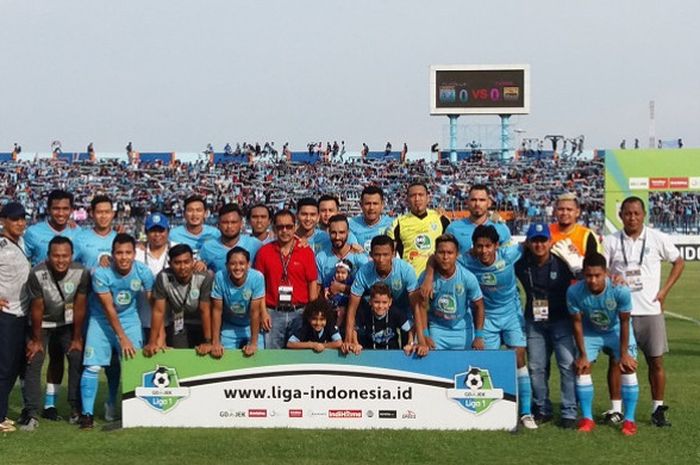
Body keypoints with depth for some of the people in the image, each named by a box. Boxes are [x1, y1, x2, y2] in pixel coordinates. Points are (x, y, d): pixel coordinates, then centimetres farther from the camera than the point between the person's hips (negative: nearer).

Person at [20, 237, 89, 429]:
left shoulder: (81, 273, -26)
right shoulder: (37, 274, -31)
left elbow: (79, 307, -15)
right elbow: (37, 309, -19)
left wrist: (77, 339, -7)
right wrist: (36, 340, -9)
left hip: (68, 323, 2)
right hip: (42, 323, -2)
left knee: (78, 358, -8)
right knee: (33, 361, -11)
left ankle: (76, 409, 2)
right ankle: (31, 412, -8)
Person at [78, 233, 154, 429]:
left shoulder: (143, 272, -16)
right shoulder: (101, 274, -22)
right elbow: (108, 308, -18)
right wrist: (123, 338, -19)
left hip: (130, 319, 2)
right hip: (102, 320, -2)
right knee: (92, 366, -10)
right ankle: (87, 413, -2)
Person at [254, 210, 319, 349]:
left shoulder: (306, 251, 2)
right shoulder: (264, 251, 3)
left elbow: (313, 283, 2)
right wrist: (263, 312, -3)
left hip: (300, 312, 0)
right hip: (273, 313, 0)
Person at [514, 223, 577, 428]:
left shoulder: (562, 263, -13)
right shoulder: (521, 265, -5)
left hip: (560, 320, -3)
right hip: (534, 322, 3)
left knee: (567, 364, -9)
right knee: (536, 367, 7)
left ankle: (569, 412, -2)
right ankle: (542, 410, 21)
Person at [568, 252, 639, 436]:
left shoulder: (620, 290, -36)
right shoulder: (574, 292, -32)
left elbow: (624, 322, -21)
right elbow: (577, 323, -17)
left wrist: (624, 353, -16)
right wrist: (583, 355, -13)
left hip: (616, 330, -1)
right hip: (590, 331, 1)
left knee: (627, 367, -12)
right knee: (582, 368, -7)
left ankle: (629, 419, -4)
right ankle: (587, 418, 4)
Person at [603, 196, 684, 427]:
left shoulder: (658, 239, 1)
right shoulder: (610, 241, 1)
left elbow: (678, 262, 11)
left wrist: (664, 291, 2)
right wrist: (610, 277, -18)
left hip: (650, 310, 0)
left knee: (656, 361, 3)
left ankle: (658, 409, 14)